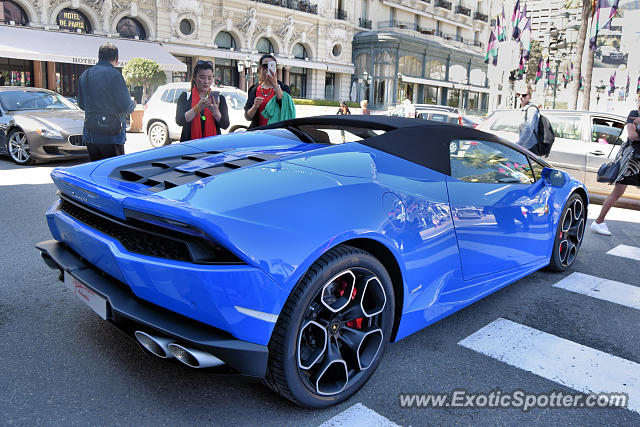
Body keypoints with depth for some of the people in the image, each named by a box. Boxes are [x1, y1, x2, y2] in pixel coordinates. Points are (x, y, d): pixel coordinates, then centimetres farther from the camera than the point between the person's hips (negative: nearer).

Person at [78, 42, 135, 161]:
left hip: (89, 134, 7)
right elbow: (125, 106, -14)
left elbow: (81, 104, 19)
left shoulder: (84, 75, 11)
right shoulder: (114, 75, -12)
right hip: (111, 135, -7)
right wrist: (133, 104, 8)